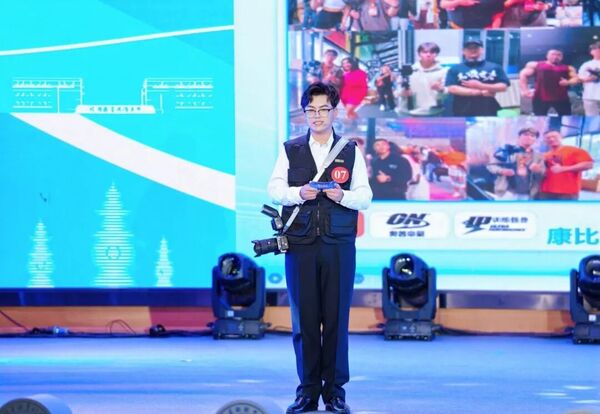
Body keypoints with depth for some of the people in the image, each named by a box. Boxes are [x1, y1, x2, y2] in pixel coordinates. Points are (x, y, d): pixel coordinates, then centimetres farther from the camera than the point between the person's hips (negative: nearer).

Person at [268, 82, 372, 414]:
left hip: (339, 246, 0)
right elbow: (274, 190, 5)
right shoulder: (291, 150, 11)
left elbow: (365, 197, 5)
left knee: (337, 317, -1)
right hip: (300, 244, 0)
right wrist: (299, 193, -13)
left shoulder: (351, 152, 9)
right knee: (304, 318, 0)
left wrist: (343, 196, -15)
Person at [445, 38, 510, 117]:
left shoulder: (494, 68, 9)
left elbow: (503, 86, 2)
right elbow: (452, 88, -6)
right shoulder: (455, 69, 6)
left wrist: (480, 86, -12)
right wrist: (481, 92, -9)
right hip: (463, 115, -1)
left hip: (488, 115, 1)